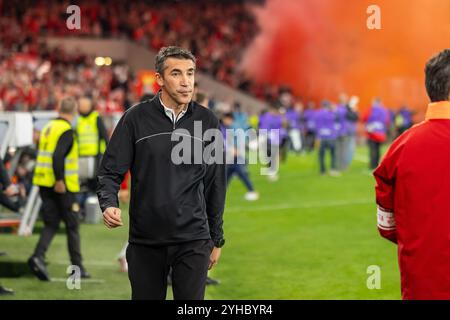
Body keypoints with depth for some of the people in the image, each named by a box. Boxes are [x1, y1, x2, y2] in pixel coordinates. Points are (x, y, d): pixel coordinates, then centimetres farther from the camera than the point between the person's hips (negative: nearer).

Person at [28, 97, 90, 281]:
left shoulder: (48, 128, 13)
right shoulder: (67, 131, -12)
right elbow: (57, 156, -25)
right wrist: (60, 180, -24)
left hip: (44, 183, 7)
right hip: (63, 186, -7)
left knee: (51, 223, 8)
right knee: (72, 226, 4)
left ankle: (38, 256, -13)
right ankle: (77, 267, 10)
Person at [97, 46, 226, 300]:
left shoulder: (207, 121, 4)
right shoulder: (136, 118, -1)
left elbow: (216, 183, 10)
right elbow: (111, 171, 0)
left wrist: (217, 239, 11)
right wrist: (109, 205, -20)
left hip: (193, 241, 0)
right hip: (145, 241, 0)